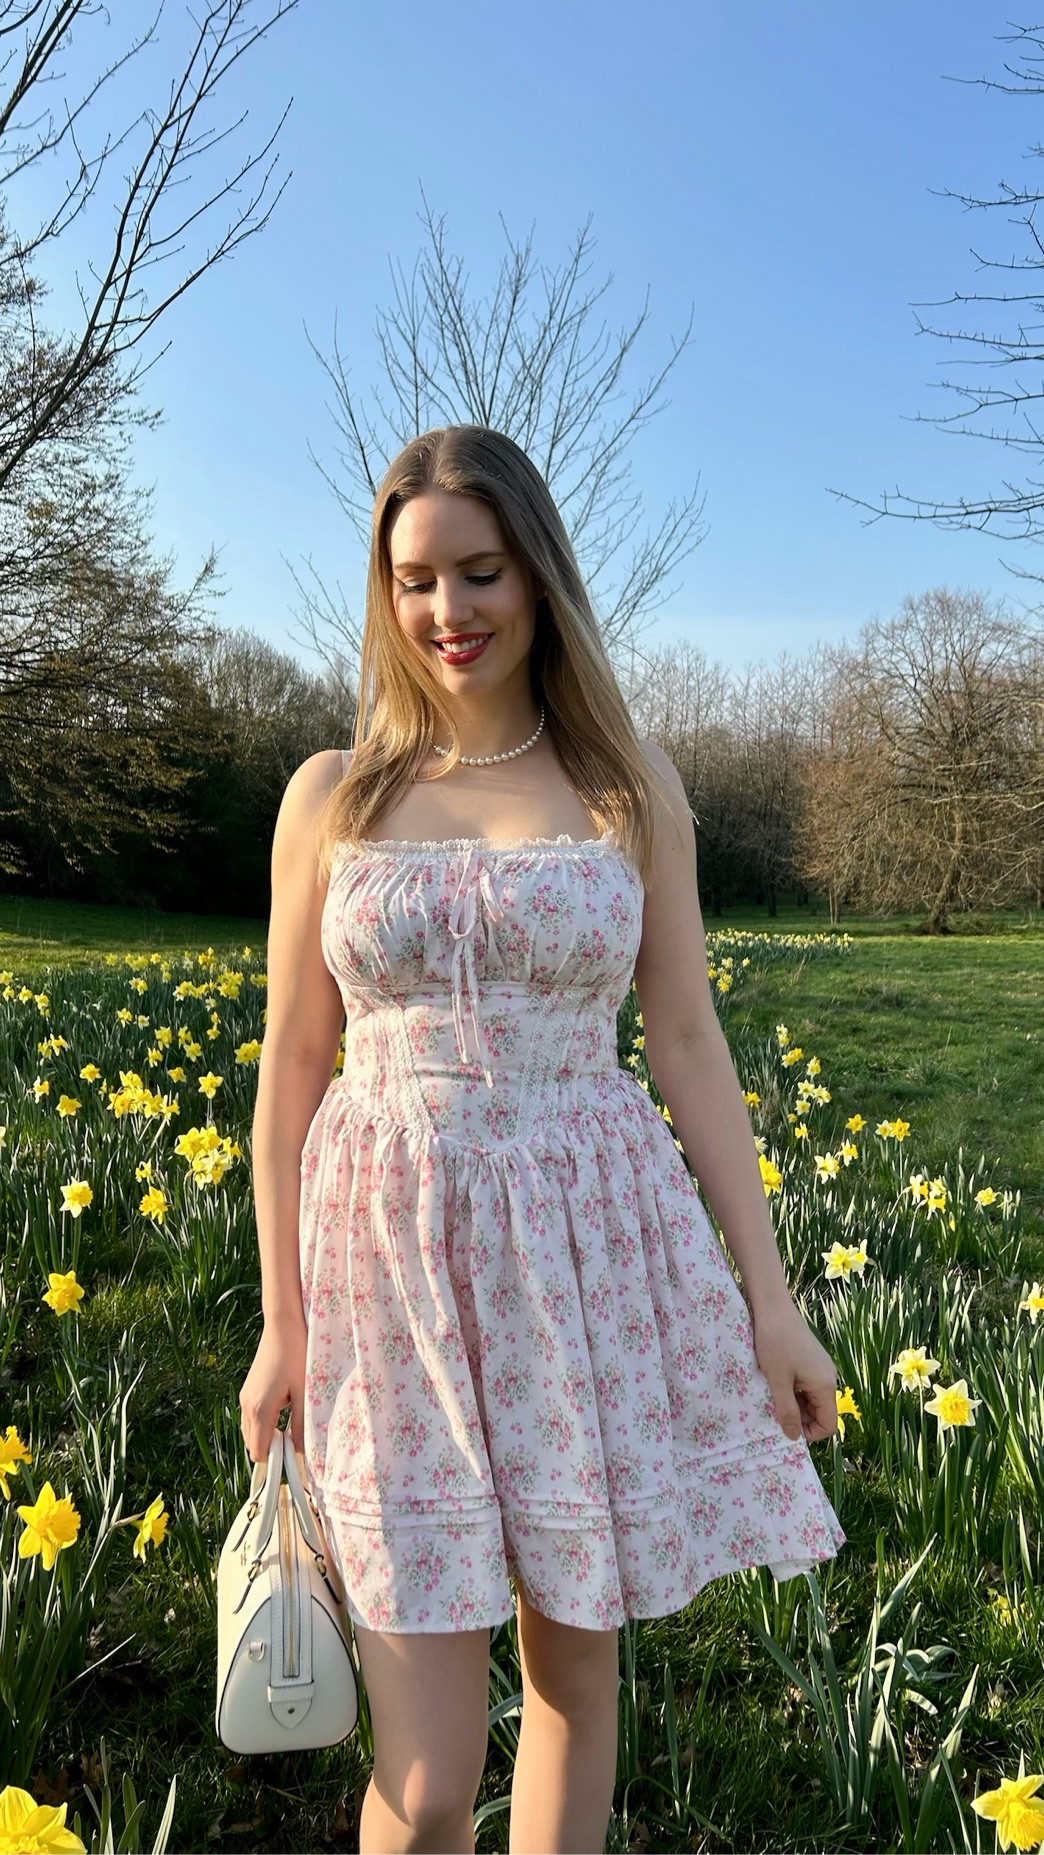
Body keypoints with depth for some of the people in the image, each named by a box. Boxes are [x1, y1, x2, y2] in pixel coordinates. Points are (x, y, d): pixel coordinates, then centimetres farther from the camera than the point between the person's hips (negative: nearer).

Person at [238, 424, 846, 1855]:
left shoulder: (632, 785, 3)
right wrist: (280, 1322, 4)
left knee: (578, 1667, 15)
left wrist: (770, 1294, 0)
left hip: (593, 1255, 1)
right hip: (395, 1260, 0)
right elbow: (293, 1067, 5)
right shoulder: (332, 794, 3)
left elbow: (688, 1045, 3)